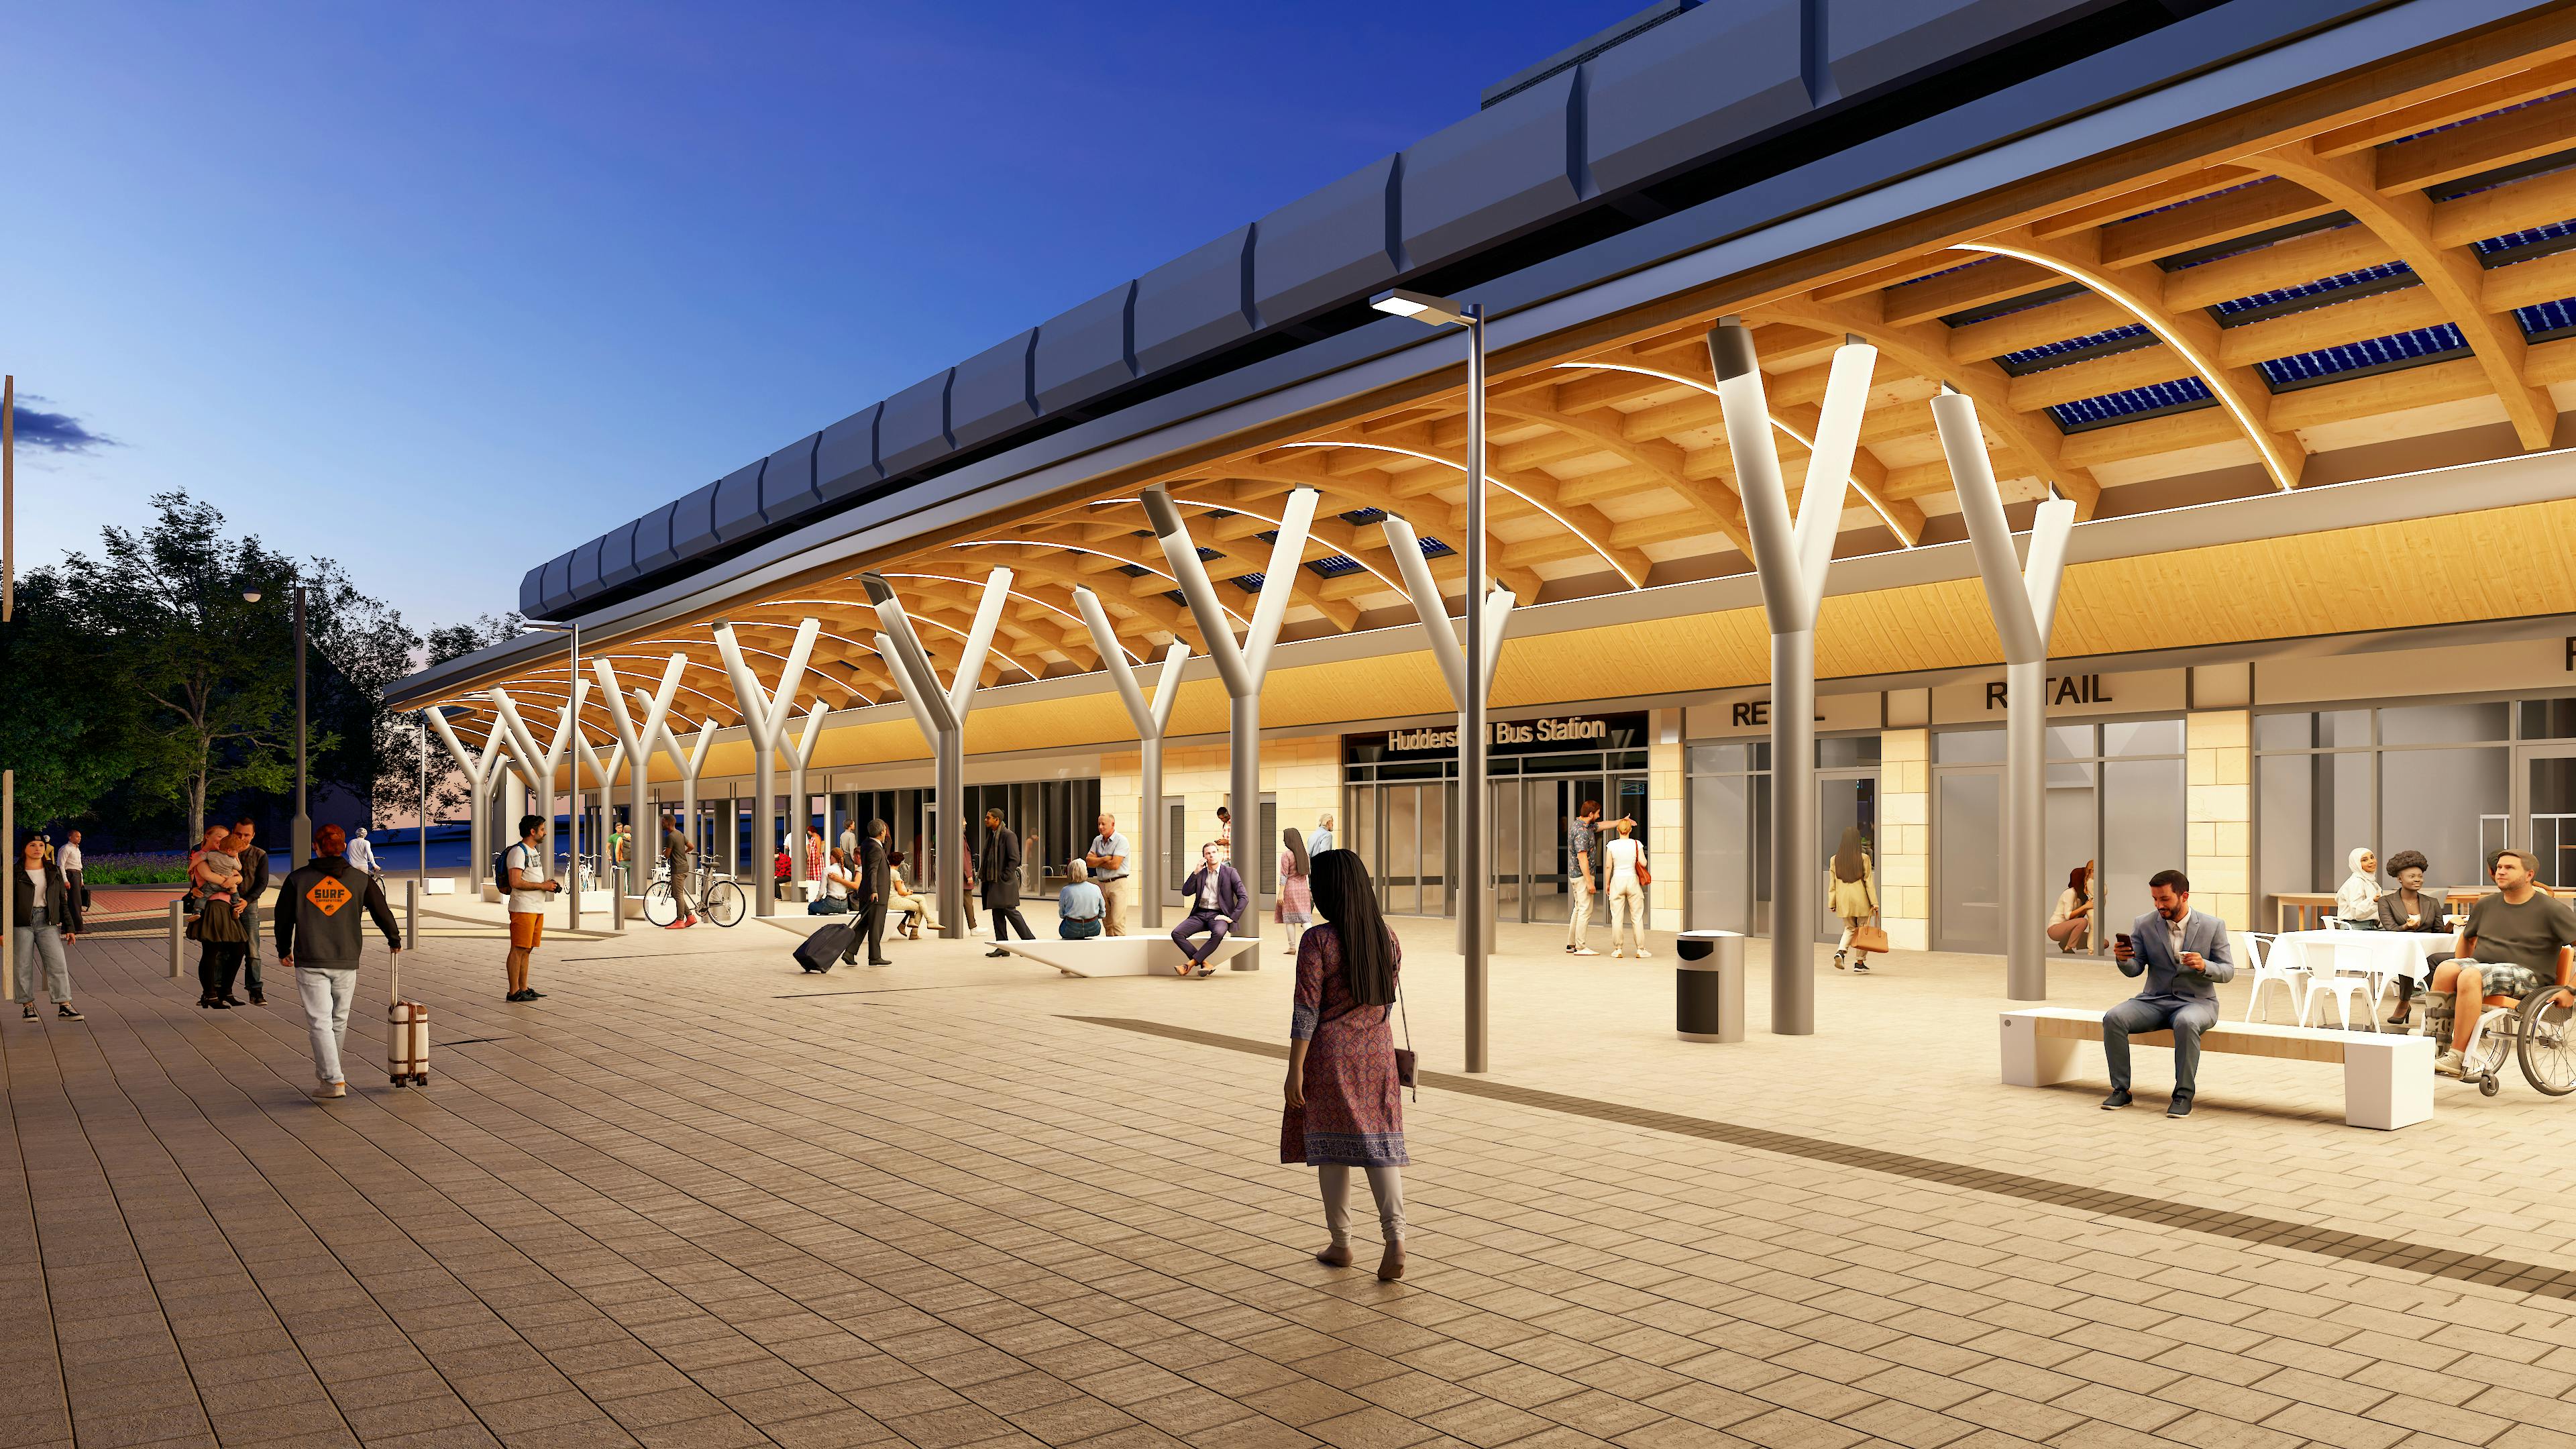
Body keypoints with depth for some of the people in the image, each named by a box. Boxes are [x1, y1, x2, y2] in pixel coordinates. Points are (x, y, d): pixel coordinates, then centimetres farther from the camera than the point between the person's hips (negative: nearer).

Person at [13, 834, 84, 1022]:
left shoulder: (54, 871, 10)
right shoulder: (15, 873, 0)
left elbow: (63, 901, 13)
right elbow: (7, 902, -1)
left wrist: (69, 928, 9)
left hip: (48, 924, 2)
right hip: (21, 924, -2)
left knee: (58, 964, -5)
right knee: (23, 966, 2)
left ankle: (64, 1006, -5)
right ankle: (28, 1005, 12)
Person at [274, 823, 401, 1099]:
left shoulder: (298, 878, 1)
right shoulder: (360, 879, 3)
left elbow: (283, 917, 8)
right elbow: (382, 911, 10)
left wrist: (284, 951, 24)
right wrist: (395, 940, 27)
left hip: (310, 962, -2)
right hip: (347, 963, 2)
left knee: (319, 1021, -1)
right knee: (339, 1020, 16)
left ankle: (333, 1080, -9)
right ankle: (327, 1071, 30)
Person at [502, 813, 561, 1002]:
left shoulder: (534, 851, 19)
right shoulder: (518, 852, -12)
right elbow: (515, 882, -22)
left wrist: (549, 884, 9)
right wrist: (542, 886, -17)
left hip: (537, 908, 10)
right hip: (523, 908, -10)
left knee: (527, 950, 12)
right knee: (518, 950, -7)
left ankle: (524, 988, 17)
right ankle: (514, 992, -5)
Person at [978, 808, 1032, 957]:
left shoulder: (1008, 835, -12)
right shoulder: (991, 835, 15)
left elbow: (1015, 859, -16)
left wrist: (1005, 876, -16)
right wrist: (984, 873, 13)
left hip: (1005, 882, -9)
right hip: (993, 881, 9)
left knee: (1010, 911, -9)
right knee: (997, 914, 8)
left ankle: (1030, 942, 0)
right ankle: (1002, 947, 11)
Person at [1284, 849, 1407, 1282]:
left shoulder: (1317, 941, -15)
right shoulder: (1388, 939, 2)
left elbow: (1307, 1011, -15)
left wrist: (1295, 1070, -11)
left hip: (1328, 1053, -4)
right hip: (1376, 1050, 4)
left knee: (1332, 1147, 9)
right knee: (1380, 1142, 5)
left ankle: (1340, 1243, 19)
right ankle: (1395, 1237, -10)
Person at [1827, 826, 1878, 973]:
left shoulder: (1835, 860, 0)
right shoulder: (1864, 859, -8)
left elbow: (1833, 884, 2)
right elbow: (1869, 882, -8)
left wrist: (1831, 903, 7)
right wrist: (1874, 902, -5)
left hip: (1843, 901, 3)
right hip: (1861, 900, -3)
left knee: (1850, 928, 18)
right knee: (1863, 931, 10)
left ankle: (1840, 952, -6)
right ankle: (1859, 963, 12)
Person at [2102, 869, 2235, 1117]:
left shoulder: (2213, 926, -2)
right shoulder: (2144, 924, 2)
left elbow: (2228, 971, -1)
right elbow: (2134, 969, 2)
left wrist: (2204, 966, -23)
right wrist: (2122, 958, -21)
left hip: (2197, 1002, -3)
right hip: (2154, 1000, 3)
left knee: (2186, 1022, -38)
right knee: (2113, 1018, -24)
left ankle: (2184, 1095, -24)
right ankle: (2120, 1090, -14)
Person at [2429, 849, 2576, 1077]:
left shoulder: (2551, 909, -1)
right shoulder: (2486, 904, 16)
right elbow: (2467, 937, 32)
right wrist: (2460, 969, 20)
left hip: (2526, 975, -5)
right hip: (2481, 965, 5)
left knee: (2471, 977, -36)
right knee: (2444, 970, -29)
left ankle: (2456, 1058, -35)